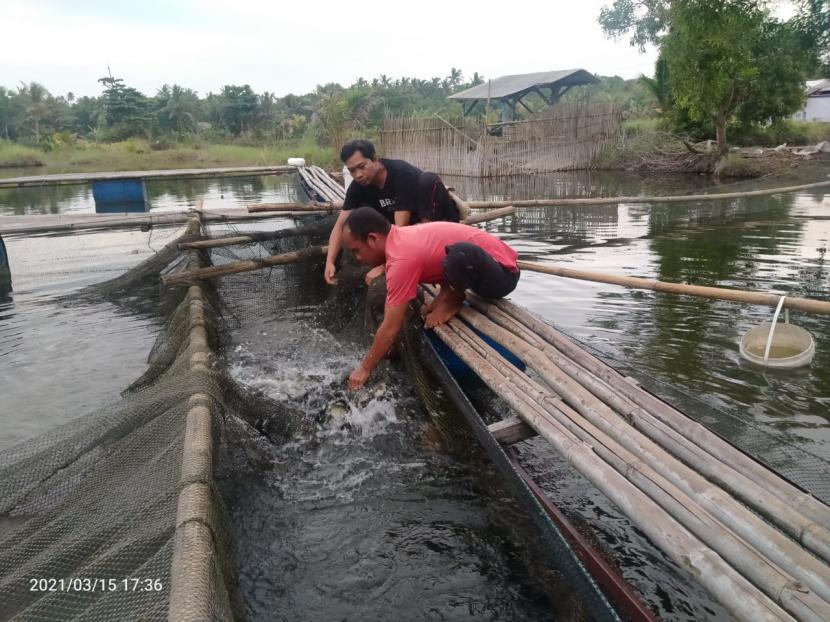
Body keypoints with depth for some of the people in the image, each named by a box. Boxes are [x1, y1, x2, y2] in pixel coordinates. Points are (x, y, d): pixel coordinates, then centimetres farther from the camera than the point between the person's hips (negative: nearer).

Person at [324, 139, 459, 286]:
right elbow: (341, 225, -14)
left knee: (429, 180, -32)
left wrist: (383, 266, -36)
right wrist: (330, 262, -28)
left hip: (439, 218, -7)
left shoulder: (402, 174, -31)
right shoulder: (358, 186, -13)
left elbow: (401, 227, -35)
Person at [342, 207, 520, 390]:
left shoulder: (402, 258, -27)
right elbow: (391, 307, 12)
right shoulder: (399, 239, 2)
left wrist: (364, 368, -8)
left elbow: (391, 328, -21)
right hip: (478, 269, 9)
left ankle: (453, 299, -9)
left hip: (502, 273, -9)